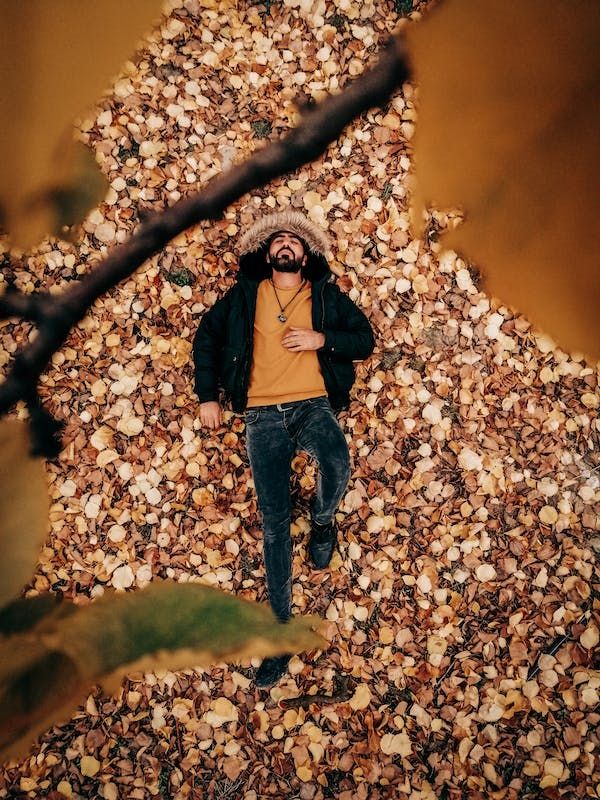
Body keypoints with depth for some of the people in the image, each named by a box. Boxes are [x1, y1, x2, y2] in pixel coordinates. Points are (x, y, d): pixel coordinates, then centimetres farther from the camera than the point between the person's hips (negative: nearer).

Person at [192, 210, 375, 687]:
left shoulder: (326, 295, 14)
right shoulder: (245, 294, 15)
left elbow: (365, 340, 10)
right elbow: (206, 336, 18)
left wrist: (321, 339, -7)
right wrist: (208, 395, 11)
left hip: (313, 406, 0)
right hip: (262, 415, 1)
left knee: (338, 467, -34)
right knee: (274, 522, -7)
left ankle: (323, 521, 3)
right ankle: (282, 625, -1)